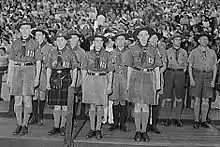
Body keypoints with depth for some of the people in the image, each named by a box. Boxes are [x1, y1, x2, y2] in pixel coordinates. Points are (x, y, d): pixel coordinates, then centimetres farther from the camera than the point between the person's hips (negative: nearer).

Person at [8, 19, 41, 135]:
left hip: (29, 71, -3)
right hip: (17, 71, 3)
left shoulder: (34, 44, 5)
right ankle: (19, 125, 14)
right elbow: (11, 62, 13)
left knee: (27, 99, -3)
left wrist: (37, 77, -3)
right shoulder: (15, 43, 12)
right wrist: (9, 77, 9)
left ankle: (25, 125, 8)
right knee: (17, 99, 3)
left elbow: (38, 62, 5)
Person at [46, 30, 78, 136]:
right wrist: (48, 82, 4)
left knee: (65, 105, 2)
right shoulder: (52, 53, 10)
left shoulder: (70, 53, 2)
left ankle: (62, 126, 14)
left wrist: (73, 82, -7)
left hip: (66, 78, -2)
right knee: (56, 105, 5)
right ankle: (56, 127, 15)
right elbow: (49, 69, 11)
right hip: (55, 79, 2)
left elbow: (74, 69, 2)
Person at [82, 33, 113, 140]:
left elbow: (110, 71, 6)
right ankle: (92, 129, 15)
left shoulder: (107, 55, 5)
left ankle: (98, 129, 14)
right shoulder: (88, 54, 7)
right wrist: (83, 83, 4)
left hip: (102, 80, -1)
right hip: (90, 80, 1)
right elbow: (84, 70, 9)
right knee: (92, 106, 5)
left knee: (100, 107, 3)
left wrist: (109, 84, 0)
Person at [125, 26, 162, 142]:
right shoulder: (133, 49, 7)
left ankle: (144, 131, 13)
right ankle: (138, 131, 9)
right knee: (137, 105, -1)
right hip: (136, 77, -1)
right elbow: (129, 67, 7)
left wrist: (156, 83, 3)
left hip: (149, 78, 1)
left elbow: (157, 68, 9)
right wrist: (128, 82, 3)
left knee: (146, 106, 3)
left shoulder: (153, 51, 9)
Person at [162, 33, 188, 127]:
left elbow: (185, 66, 14)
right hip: (169, 73, -1)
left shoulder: (184, 52, 11)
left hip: (180, 74, 1)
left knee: (179, 98, 3)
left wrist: (181, 75, 3)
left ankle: (178, 119, 13)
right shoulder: (167, 52, 7)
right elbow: (164, 65, 8)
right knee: (168, 98, -1)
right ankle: (168, 119, 7)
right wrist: (164, 76, 0)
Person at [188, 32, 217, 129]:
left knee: (206, 100, 3)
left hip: (208, 75, 2)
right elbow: (190, 66, 3)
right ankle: (196, 121, 7)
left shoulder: (212, 52, 10)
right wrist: (191, 79, -8)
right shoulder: (194, 52, 4)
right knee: (197, 99, -1)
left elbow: (215, 67, 11)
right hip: (197, 74, -2)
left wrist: (213, 80, 2)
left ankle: (203, 121, 12)